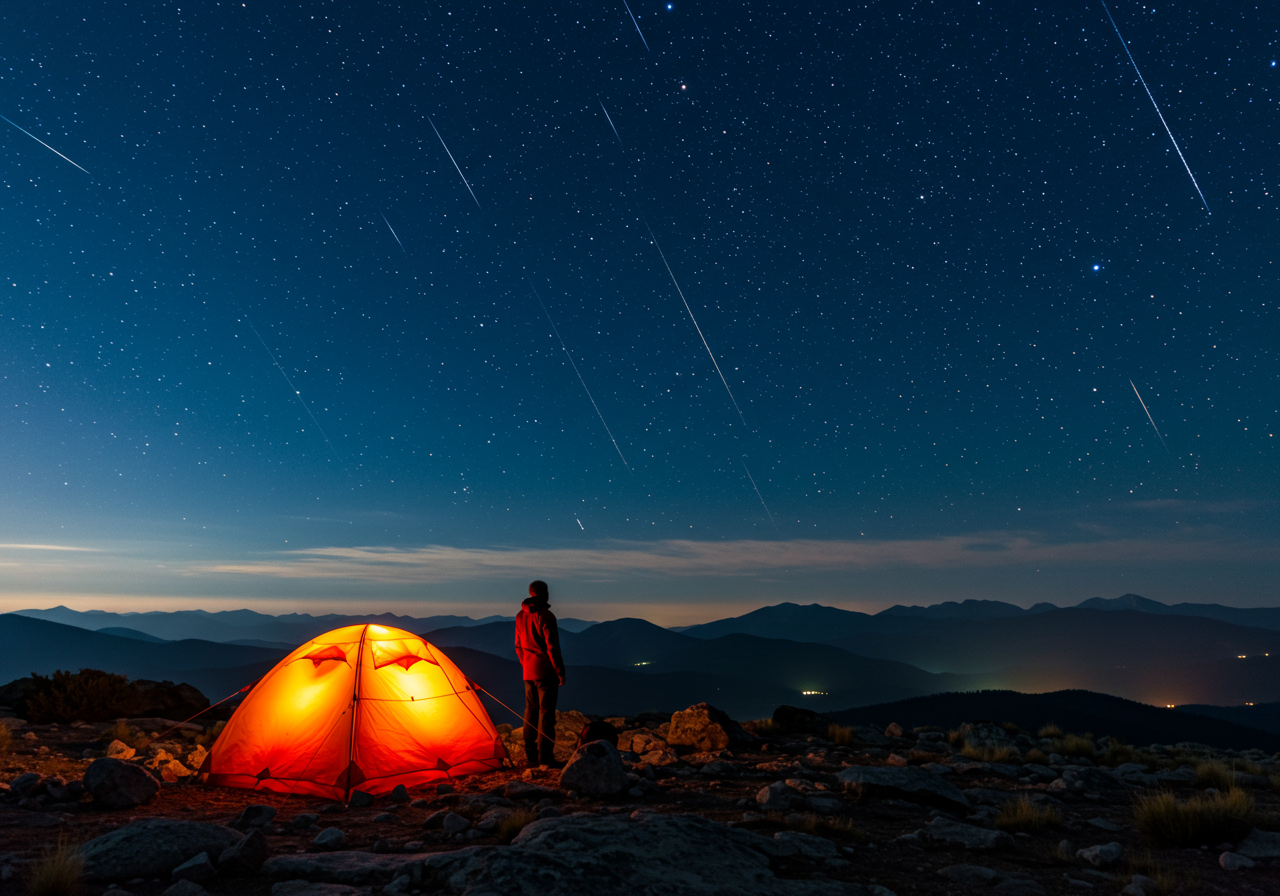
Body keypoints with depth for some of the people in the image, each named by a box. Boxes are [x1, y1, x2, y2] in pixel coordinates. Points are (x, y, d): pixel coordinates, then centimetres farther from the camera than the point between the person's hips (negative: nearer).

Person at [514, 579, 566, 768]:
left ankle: (530, 755, 19)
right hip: (545, 671, -7)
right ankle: (545, 756, -2)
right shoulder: (545, 616, -15)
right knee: (546, 711, -3)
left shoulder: (520, 616, 9)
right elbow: (552, 647, -16)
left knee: (531, 710, 13)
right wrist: (560, 671, -10)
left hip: (528, 672, 8)